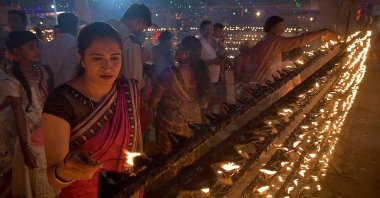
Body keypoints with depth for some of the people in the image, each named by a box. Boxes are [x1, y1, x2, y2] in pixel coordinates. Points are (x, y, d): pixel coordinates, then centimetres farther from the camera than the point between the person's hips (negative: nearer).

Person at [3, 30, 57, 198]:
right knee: (42, 184, 14)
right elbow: (19, 117, -13)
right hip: (33, 137, -4)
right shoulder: (12, 82, -15)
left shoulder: (44, 70, -2)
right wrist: (25, 150, -10)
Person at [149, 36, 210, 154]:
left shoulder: (168, 74, -21)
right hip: (193, 129, 4)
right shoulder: (200, 75, -7)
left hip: (170, 129, -4)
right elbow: (203, 105, 4)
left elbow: (153, 104, -12)